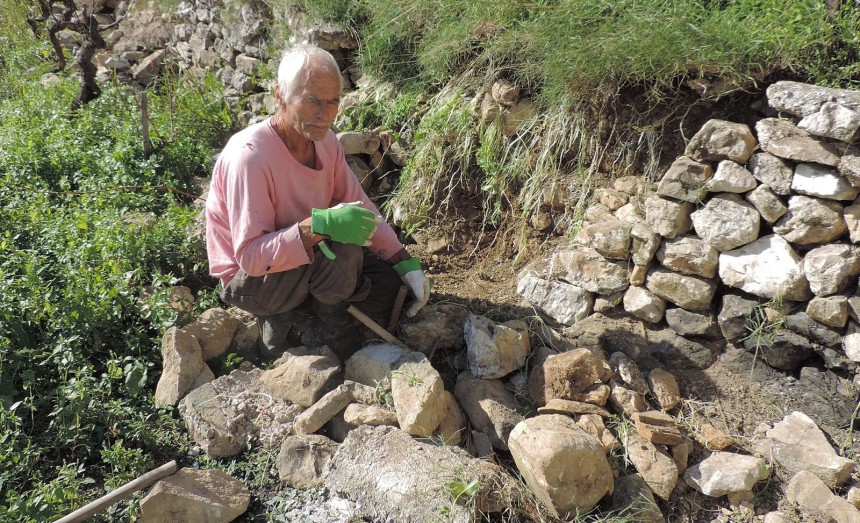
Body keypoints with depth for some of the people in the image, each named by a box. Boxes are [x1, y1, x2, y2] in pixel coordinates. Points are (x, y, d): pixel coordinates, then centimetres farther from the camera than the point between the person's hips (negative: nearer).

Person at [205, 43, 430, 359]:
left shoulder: (325, 141, -5)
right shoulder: (250, 156, -29)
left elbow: (361, 208, 1)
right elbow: (250, 256, -31)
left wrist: (405, 263, -10)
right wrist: (318, 226, -44)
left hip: (303, 260, 8)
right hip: (248, 280, -8)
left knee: (390, 285, -6)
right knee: (342, 245, -32)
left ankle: (282, 322, 5)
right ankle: (333, 332, -5)